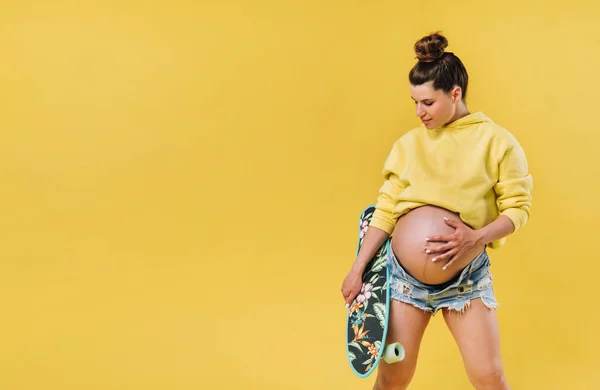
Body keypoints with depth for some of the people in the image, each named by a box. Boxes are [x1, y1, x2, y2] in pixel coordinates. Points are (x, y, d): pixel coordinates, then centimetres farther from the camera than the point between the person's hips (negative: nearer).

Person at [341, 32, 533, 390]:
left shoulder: (497, 141, -3)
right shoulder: (409, 144, 4)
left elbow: (518, 207, -4)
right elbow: (385, 211, 4)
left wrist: (476, 237, -20)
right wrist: (358, 268, 0)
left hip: (467, 273, -1)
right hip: (403, 271, 2)